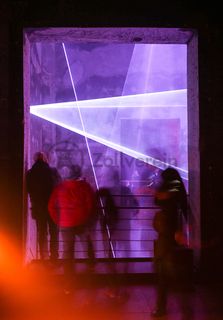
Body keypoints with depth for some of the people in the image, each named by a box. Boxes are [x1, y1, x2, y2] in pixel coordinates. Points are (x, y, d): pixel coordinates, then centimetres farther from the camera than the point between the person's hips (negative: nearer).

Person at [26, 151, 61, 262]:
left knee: (41, 233, 11)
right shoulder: (53, 171, -9)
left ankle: (44, 257, 10)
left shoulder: (30, 174, -4)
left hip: (38, 207, 2)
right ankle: (54, 257, 6)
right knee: (54, 233, 9)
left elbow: (29, 190, 3)